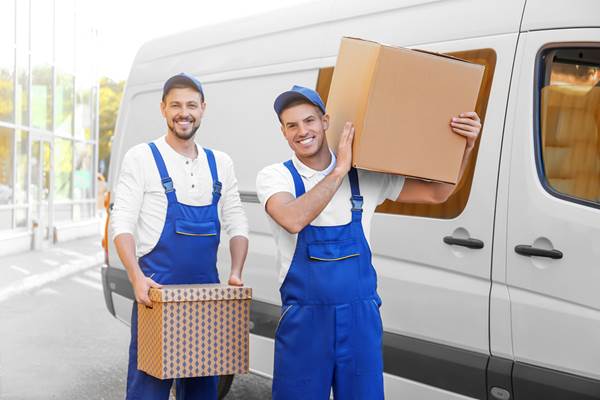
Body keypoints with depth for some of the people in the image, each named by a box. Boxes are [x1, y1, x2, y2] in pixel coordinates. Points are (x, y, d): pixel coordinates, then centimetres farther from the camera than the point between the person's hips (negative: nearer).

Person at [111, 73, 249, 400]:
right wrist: (137, 279, -21)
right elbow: (122, 224, -7)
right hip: (156, 290, -4)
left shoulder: (220, 163, 11)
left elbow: (236, 224, 12)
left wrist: (235, 273, -4)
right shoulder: (141, 158, -1)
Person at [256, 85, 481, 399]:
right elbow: (294, 220, -25)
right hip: (304, 318, -2)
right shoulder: (274, 177, -4)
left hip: (361, 317, 2)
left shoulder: (365, 176, 4)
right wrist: (339, 170, -21)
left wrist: (466, 146, -6)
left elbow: (436, 193, 7)